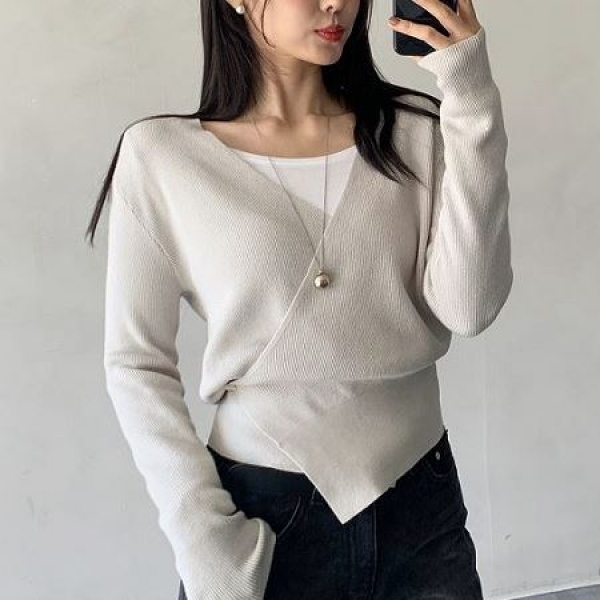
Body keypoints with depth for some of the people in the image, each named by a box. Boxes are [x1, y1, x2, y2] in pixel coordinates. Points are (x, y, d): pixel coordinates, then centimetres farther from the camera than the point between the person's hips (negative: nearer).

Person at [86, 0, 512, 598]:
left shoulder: (414, 131, -1)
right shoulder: (161, 153, -7)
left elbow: (468, 310, -13)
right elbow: (137, 362, -4)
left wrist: (473, 100, -15)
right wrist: (204, 535, -11)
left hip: (424, 506, 3)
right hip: (262, 512, -2)